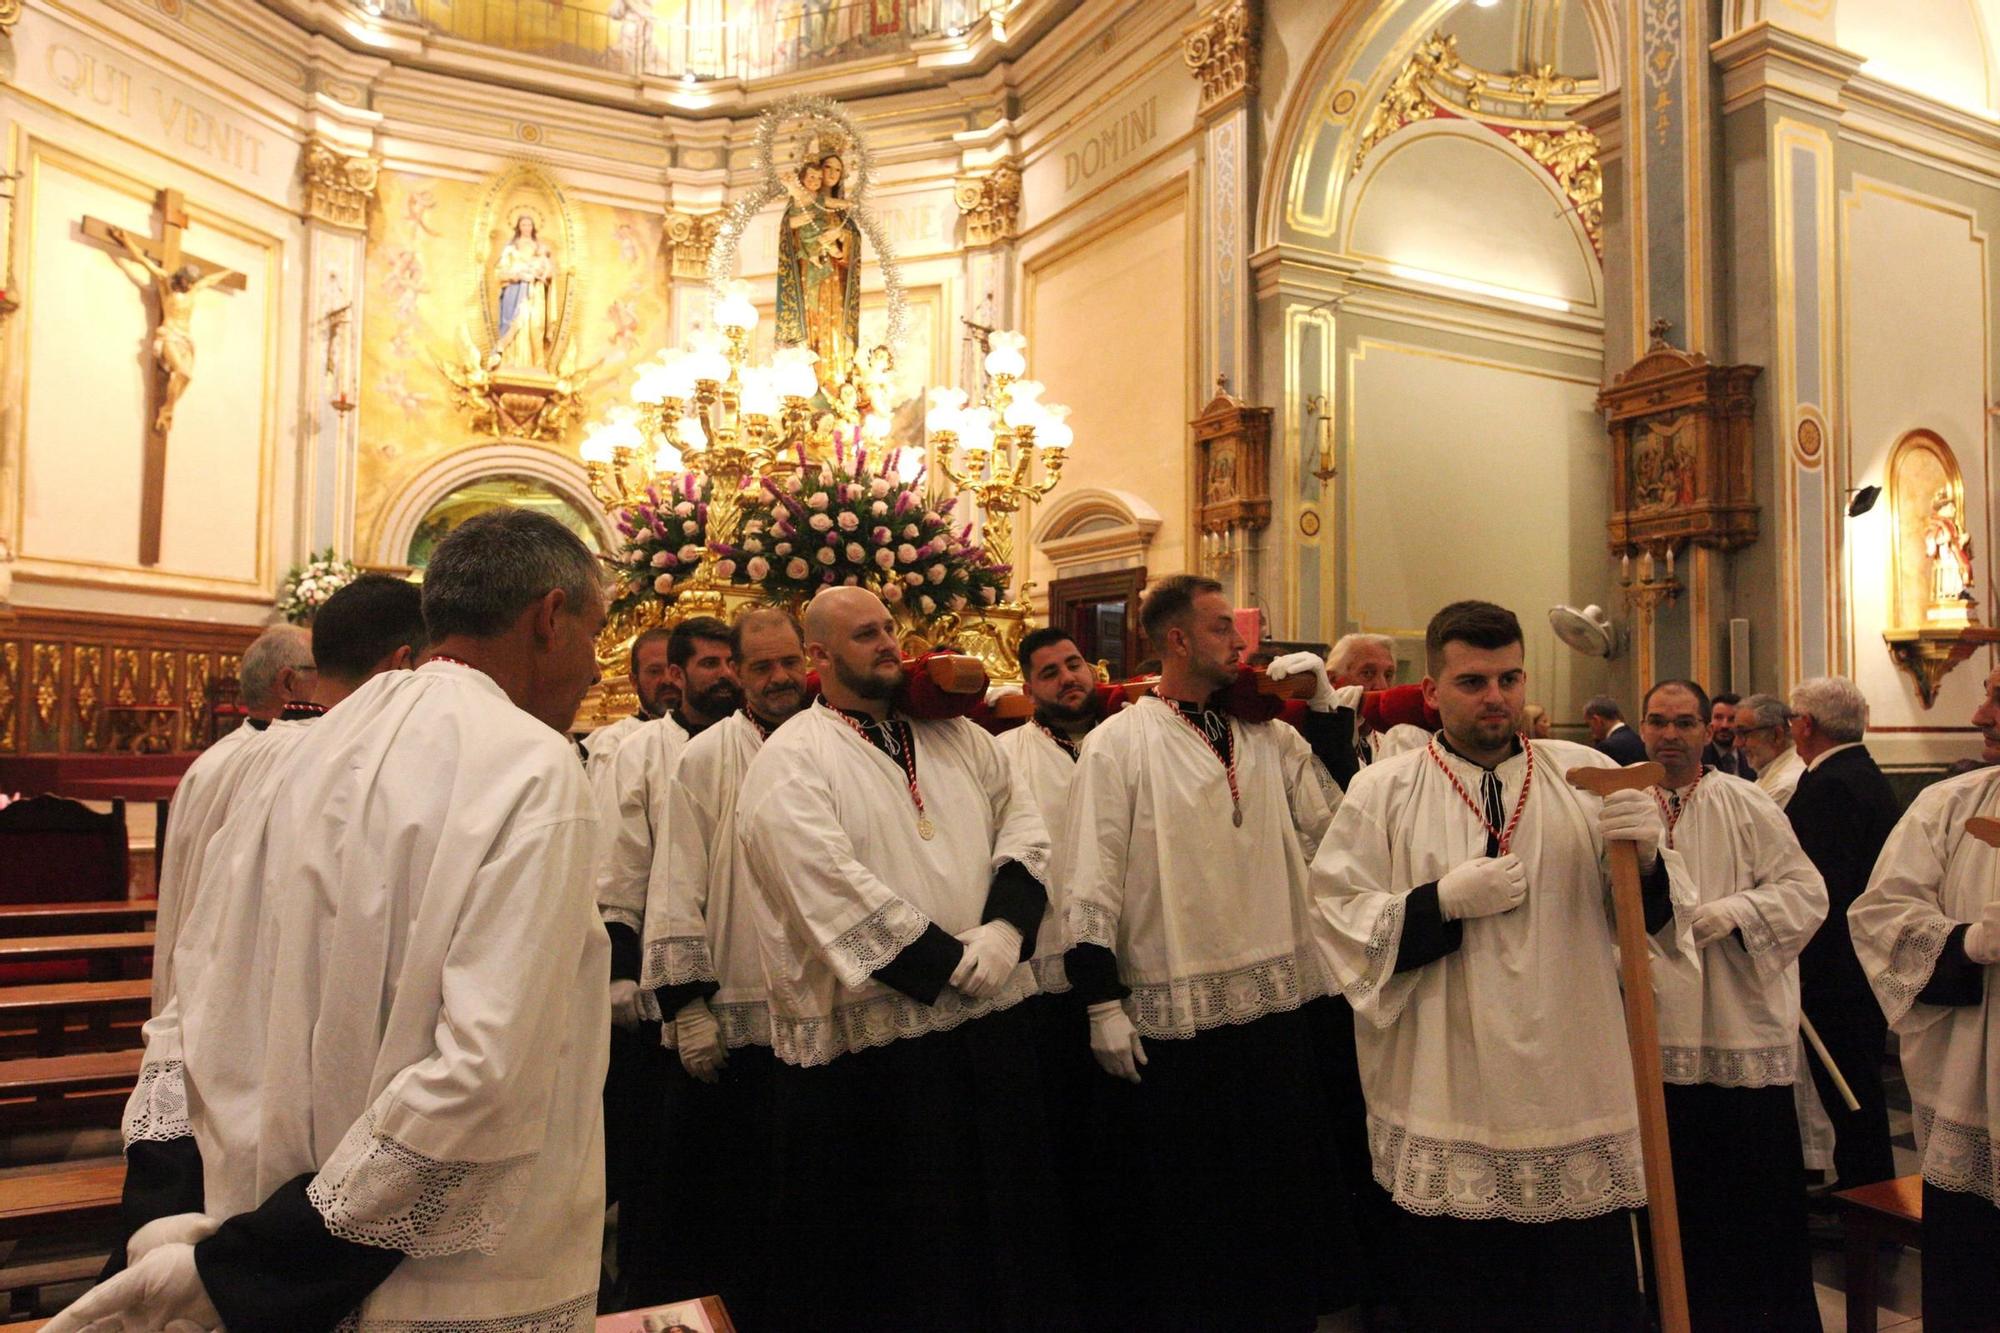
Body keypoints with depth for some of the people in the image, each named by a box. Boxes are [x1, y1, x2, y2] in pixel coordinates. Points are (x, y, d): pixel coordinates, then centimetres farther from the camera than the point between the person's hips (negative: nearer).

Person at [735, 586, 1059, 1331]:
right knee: (900, 1253, 9)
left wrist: (1007, 927, -10)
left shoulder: (955, 735, 12)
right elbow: (833, 890, -17)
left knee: (1001, 1217, 18)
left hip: (992, 1019, 6)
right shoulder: (790, 762, -7)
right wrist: (952, 962, -16)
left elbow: (1021, 824, 7)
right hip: (876, 1039, -5)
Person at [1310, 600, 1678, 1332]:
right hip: (1445, 1109, -1)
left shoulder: (1585, 774, 4)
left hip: (1576, 1100, 2)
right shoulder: (1383, 791, -1)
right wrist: (1444, 900, -16)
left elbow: (1651, 913, 2)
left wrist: (1647, 855, -19)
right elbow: (1336, 922, -5)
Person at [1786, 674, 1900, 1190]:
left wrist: (1800, 970, -20)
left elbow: (1824, 889, -26)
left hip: (1837, 970, -11)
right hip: (1867, 967, 11)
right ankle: (1867, 1189, 31)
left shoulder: (1830, 785, -21)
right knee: (1858, 1089, 19)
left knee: (1850, 1094, 0)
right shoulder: (1867, 775, 12)